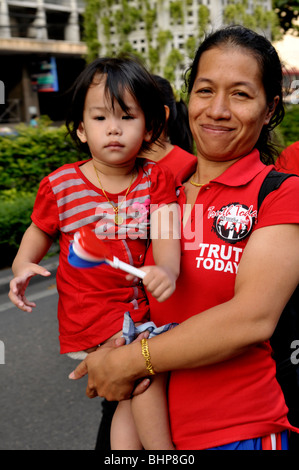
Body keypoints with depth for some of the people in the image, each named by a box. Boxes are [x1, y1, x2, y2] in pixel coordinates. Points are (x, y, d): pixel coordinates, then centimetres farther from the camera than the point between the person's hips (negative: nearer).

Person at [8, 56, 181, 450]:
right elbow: (40, 230, 8)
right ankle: (164, 450, 4)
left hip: (137, 305, 3)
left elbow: (165, 229, -17)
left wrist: (167, 268, -38)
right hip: (89, 310, -3)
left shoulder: (156, 179, -3)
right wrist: (23, 264, -12)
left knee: (131, 399, 14)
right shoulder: (61, 185, -7)